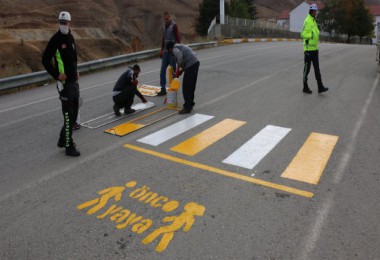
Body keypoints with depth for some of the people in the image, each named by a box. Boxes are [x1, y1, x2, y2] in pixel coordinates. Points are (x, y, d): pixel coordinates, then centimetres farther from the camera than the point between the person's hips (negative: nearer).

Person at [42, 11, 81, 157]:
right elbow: (45, 60, -10)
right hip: (64, 83, -8)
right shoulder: (55, 39, -11)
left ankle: (62, 140, 30)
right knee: (68, 115, -5)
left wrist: (76, 71, 14)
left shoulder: (71, 38, 13)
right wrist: (57, 75, -15)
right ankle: (69, 147, 4)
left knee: (74, 113, 15)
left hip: (74, 81, 8)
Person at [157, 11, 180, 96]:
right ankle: (163, 89, 9)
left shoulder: (174, 25, -7)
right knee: (162, 71, 3)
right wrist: (162, 49, 17)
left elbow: (177, 38, -9)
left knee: (172, 70, 0)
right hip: (165, 51, 6)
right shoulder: (164, 26, 13)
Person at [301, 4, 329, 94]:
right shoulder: (307, 21, -12)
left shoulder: (314, 21, 18)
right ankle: (305, 87, 10)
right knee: (307, 68, 0)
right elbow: (303, 34, -21)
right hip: (308, 48, -9)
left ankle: (320, 87, 6)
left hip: (315, 48, 9)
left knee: (317, 68, 5)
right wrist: (311, 35, -33)